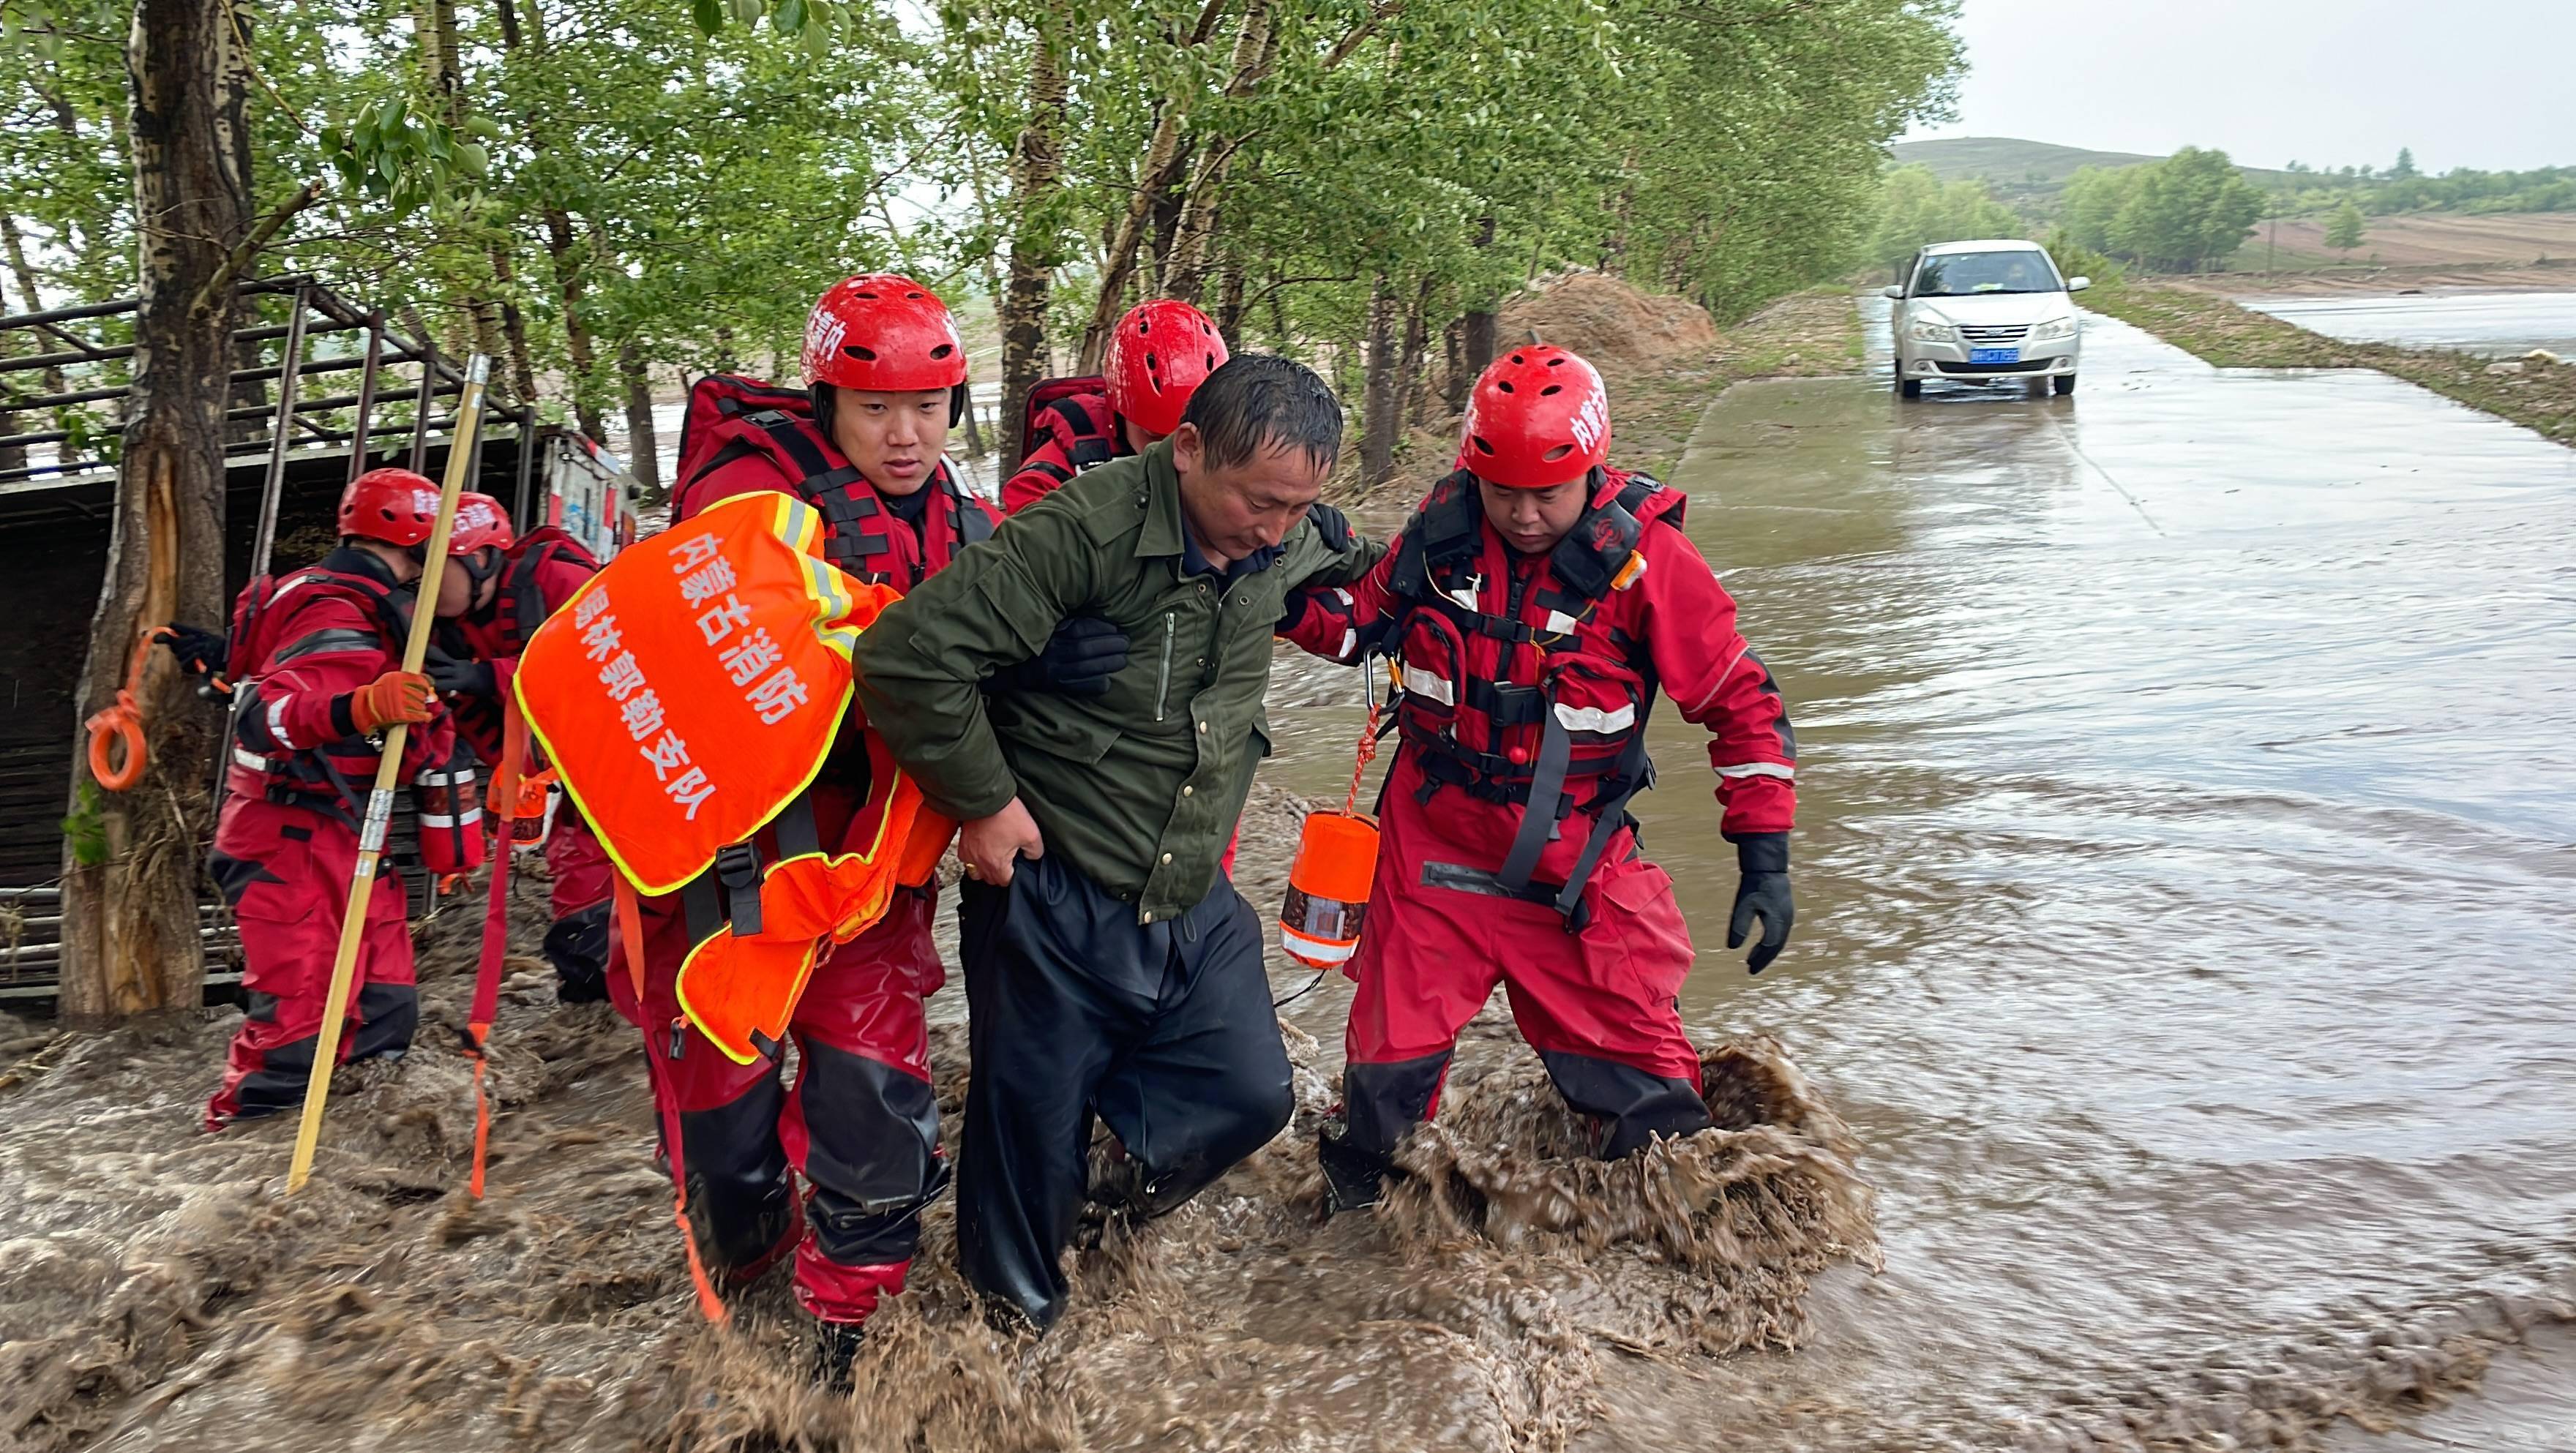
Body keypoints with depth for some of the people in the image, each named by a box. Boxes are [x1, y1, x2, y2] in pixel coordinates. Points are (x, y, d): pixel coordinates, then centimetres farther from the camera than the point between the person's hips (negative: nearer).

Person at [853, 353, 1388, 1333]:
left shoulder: (1284, 542, -3)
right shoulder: (1087, 530, -25)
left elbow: (1347, 563, 27)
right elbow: (910, 655, -28)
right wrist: (983, 801, -20)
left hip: (1196, 903, 6)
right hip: (1055, 901, -5)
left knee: (1249, 1096, 5)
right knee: (1034, 1130, 10)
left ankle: (1138, 1138, 37)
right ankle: (1016, 1310, 38)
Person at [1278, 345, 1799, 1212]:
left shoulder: (1647, 556, -14)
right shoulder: (1443, 526, -4)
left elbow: (1742, 703, -8)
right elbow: (1364, 622, 11)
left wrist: (1765, 859, -12)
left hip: (1575, 867, -2)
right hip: (1432, 844, 2)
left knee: (1643, 1095, 0)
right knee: (1389, 1058, 13)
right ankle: (1351, 1206, 40)